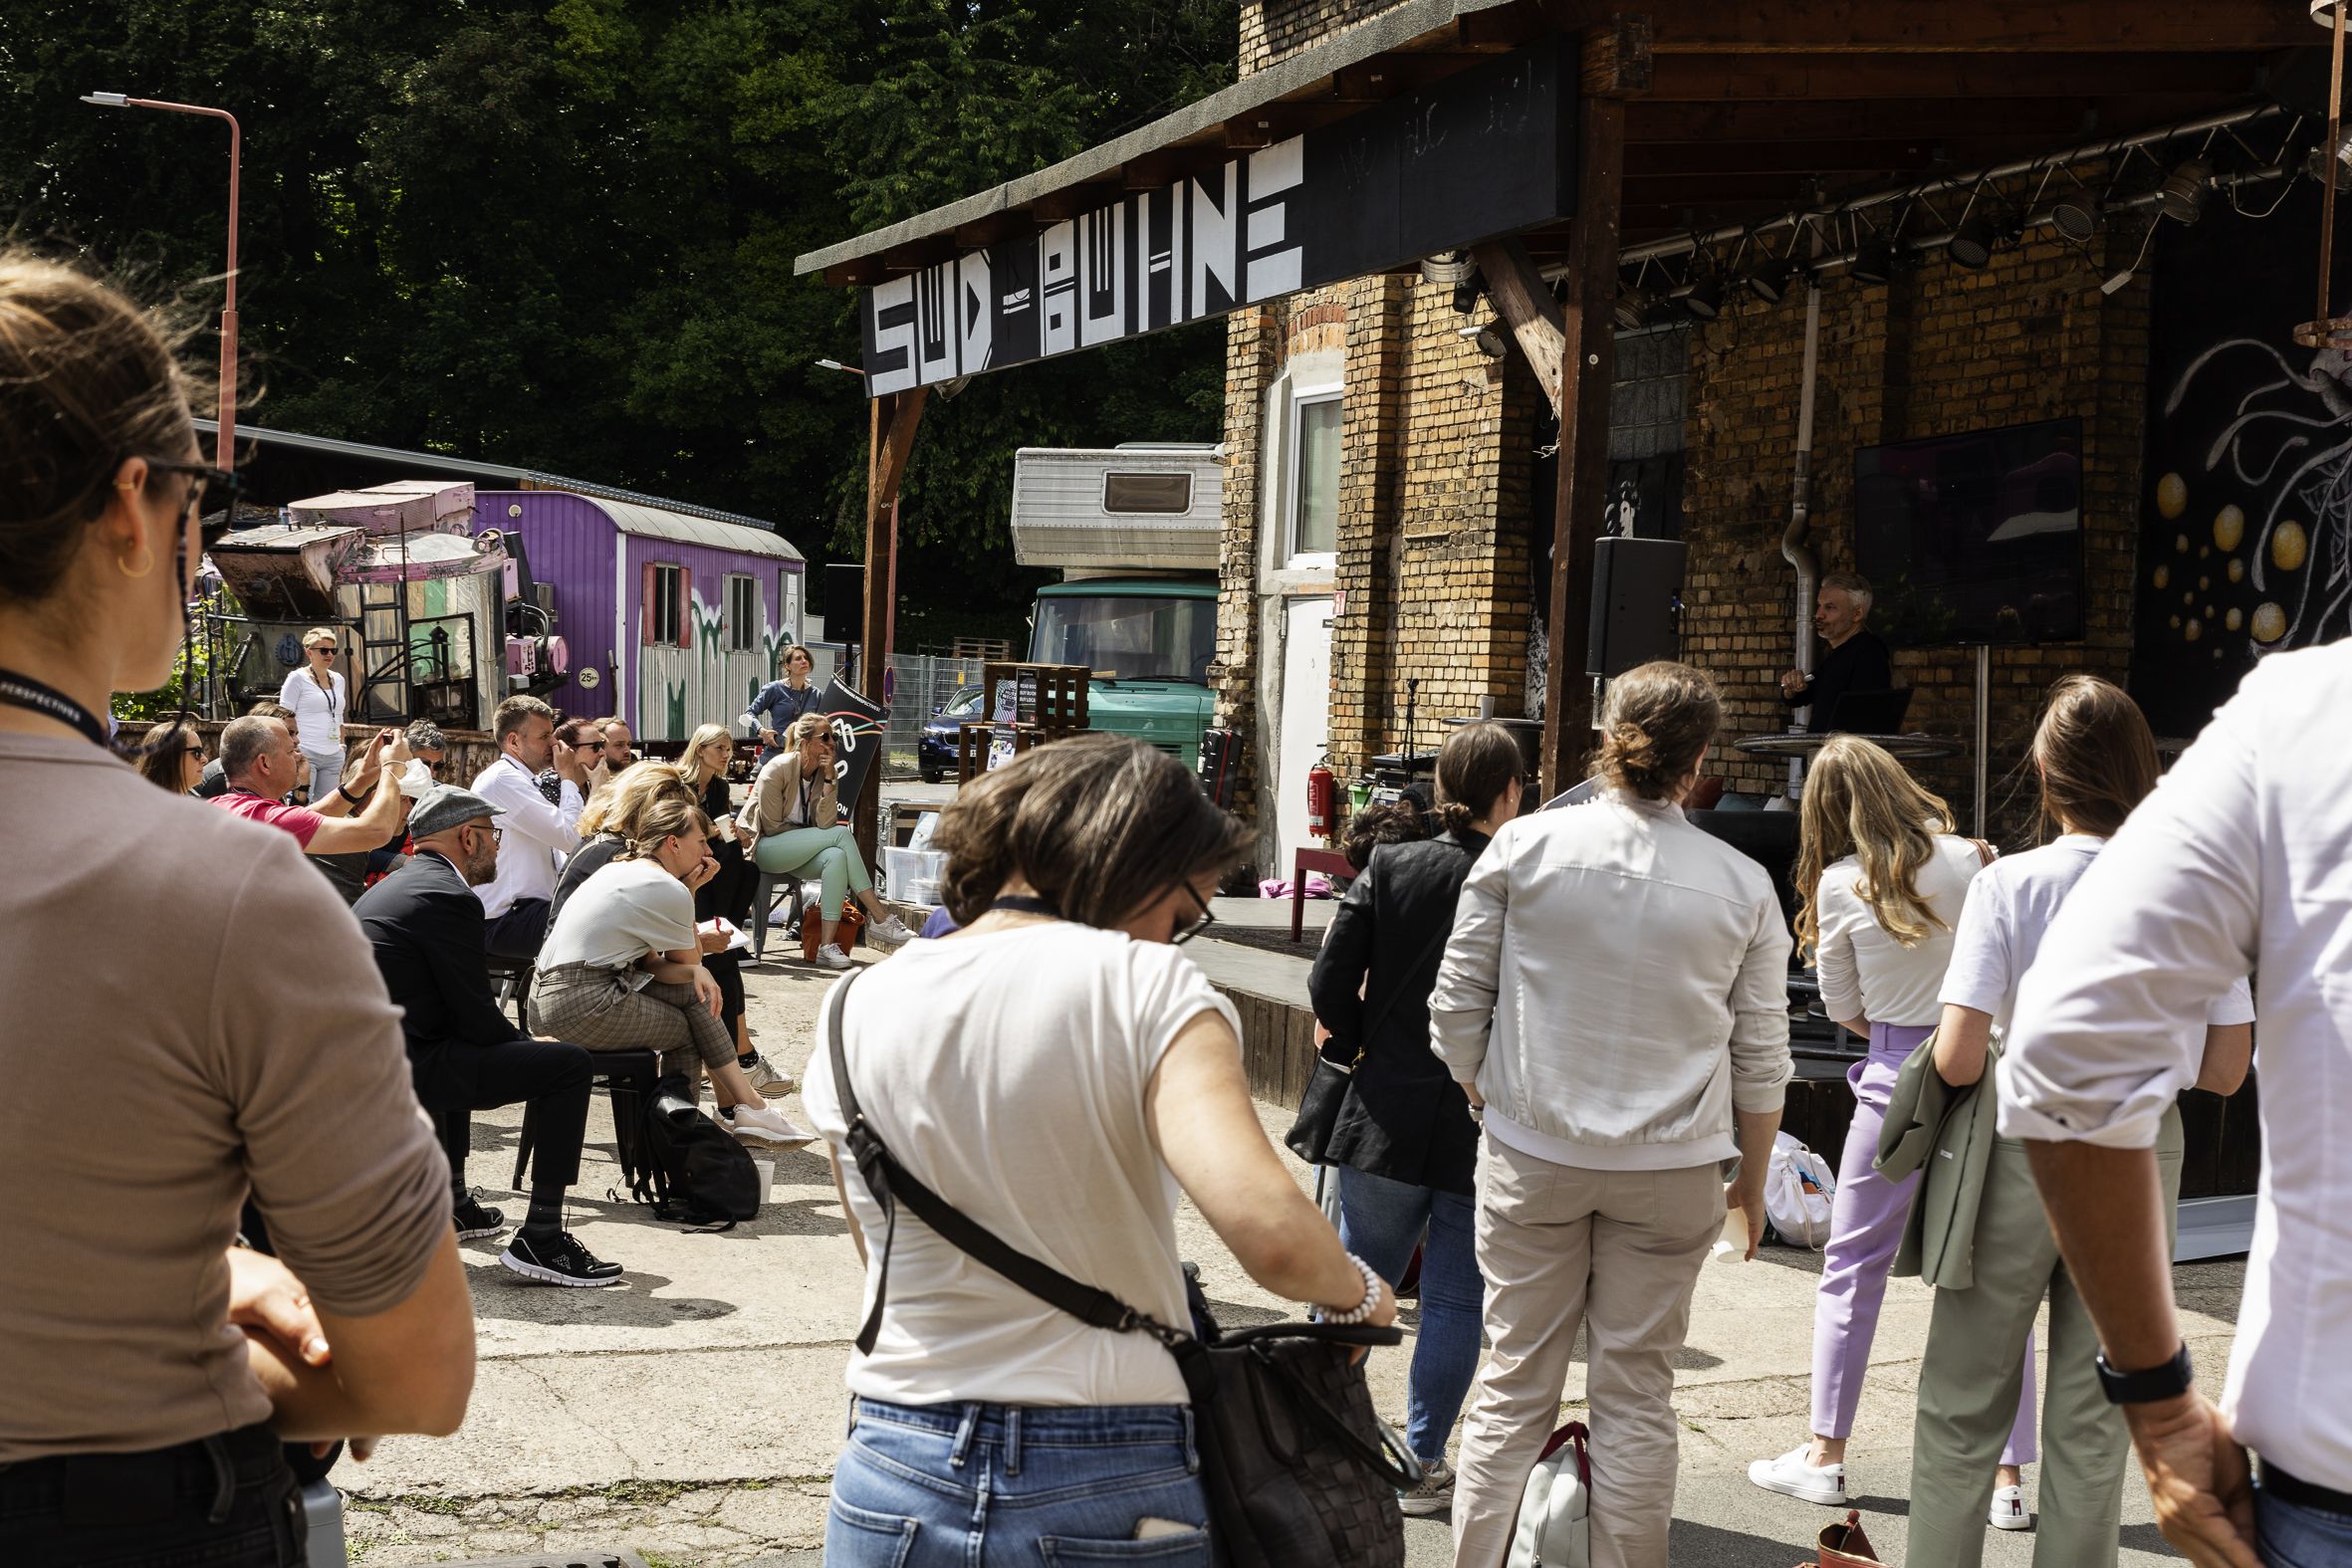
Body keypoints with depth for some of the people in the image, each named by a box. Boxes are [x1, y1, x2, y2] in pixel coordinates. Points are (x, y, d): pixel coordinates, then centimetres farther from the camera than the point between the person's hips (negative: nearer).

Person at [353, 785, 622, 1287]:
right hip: (402, 1069, -10)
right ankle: (541, 1237, -9)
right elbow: (479, 1018, -11)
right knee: (570, 1065, -8)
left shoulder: (388, 888, 19)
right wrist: (528, 1042, 8)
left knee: (462, 1050, 39)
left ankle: (453, 1202, 42)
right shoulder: (450, 897, -12)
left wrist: (518, 1041, 18)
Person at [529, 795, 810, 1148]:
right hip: (582, 1007, -9)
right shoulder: (668, 890, -11)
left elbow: (648, 963, 14)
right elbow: (691, 959, 5)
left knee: (693, 989, 10)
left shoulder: (620, 871, 18)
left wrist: (695, 973, -3)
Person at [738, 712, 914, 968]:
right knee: (842, 834, -26)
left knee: (836, 857, -32)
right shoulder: (778, 769, -14)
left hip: (799, 850, 6)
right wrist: (808, 833, -4)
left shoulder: (822, 772, 3)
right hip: (766, 848, -6)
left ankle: (828, 945, -34)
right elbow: (772, 826, -13)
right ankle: (882, 920, -27)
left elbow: (825, 824, -10)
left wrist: (828, 780, -16)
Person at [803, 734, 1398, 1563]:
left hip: (894, 1482, 4)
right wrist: (1358, 1292, -5)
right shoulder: (1150, 987, -12)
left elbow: (889, 1262, 10)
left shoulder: (857, 1010, 3)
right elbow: (1270, 1233, -25)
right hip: (1108, 1493, -3)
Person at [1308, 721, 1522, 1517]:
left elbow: (1330, 981, -6)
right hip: (1486, 1128, -2)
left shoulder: (1389, 868, -5)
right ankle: (1422, 1464, 14)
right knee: (1455, 1300, 9)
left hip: (1388, 1117, 2)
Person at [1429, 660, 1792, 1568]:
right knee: (1636, 1395, 9)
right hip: (1673, 1168, 0)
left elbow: (1456, 1007, -1)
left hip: (1531, 1154, 0)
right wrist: (1752, 1179, 17)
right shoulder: (1742, 887, -3)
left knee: (1514, 1385, 9)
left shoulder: (1523, 848, -5)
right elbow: (1762, 1057, 3)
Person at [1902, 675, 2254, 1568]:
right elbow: (2226, 1071, -1)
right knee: (2092, 1423, 11)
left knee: (1962, 1410, 10)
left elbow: (1957, 1060, -17)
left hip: (2020, 1158, -2)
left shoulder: (2007, 885, -13)